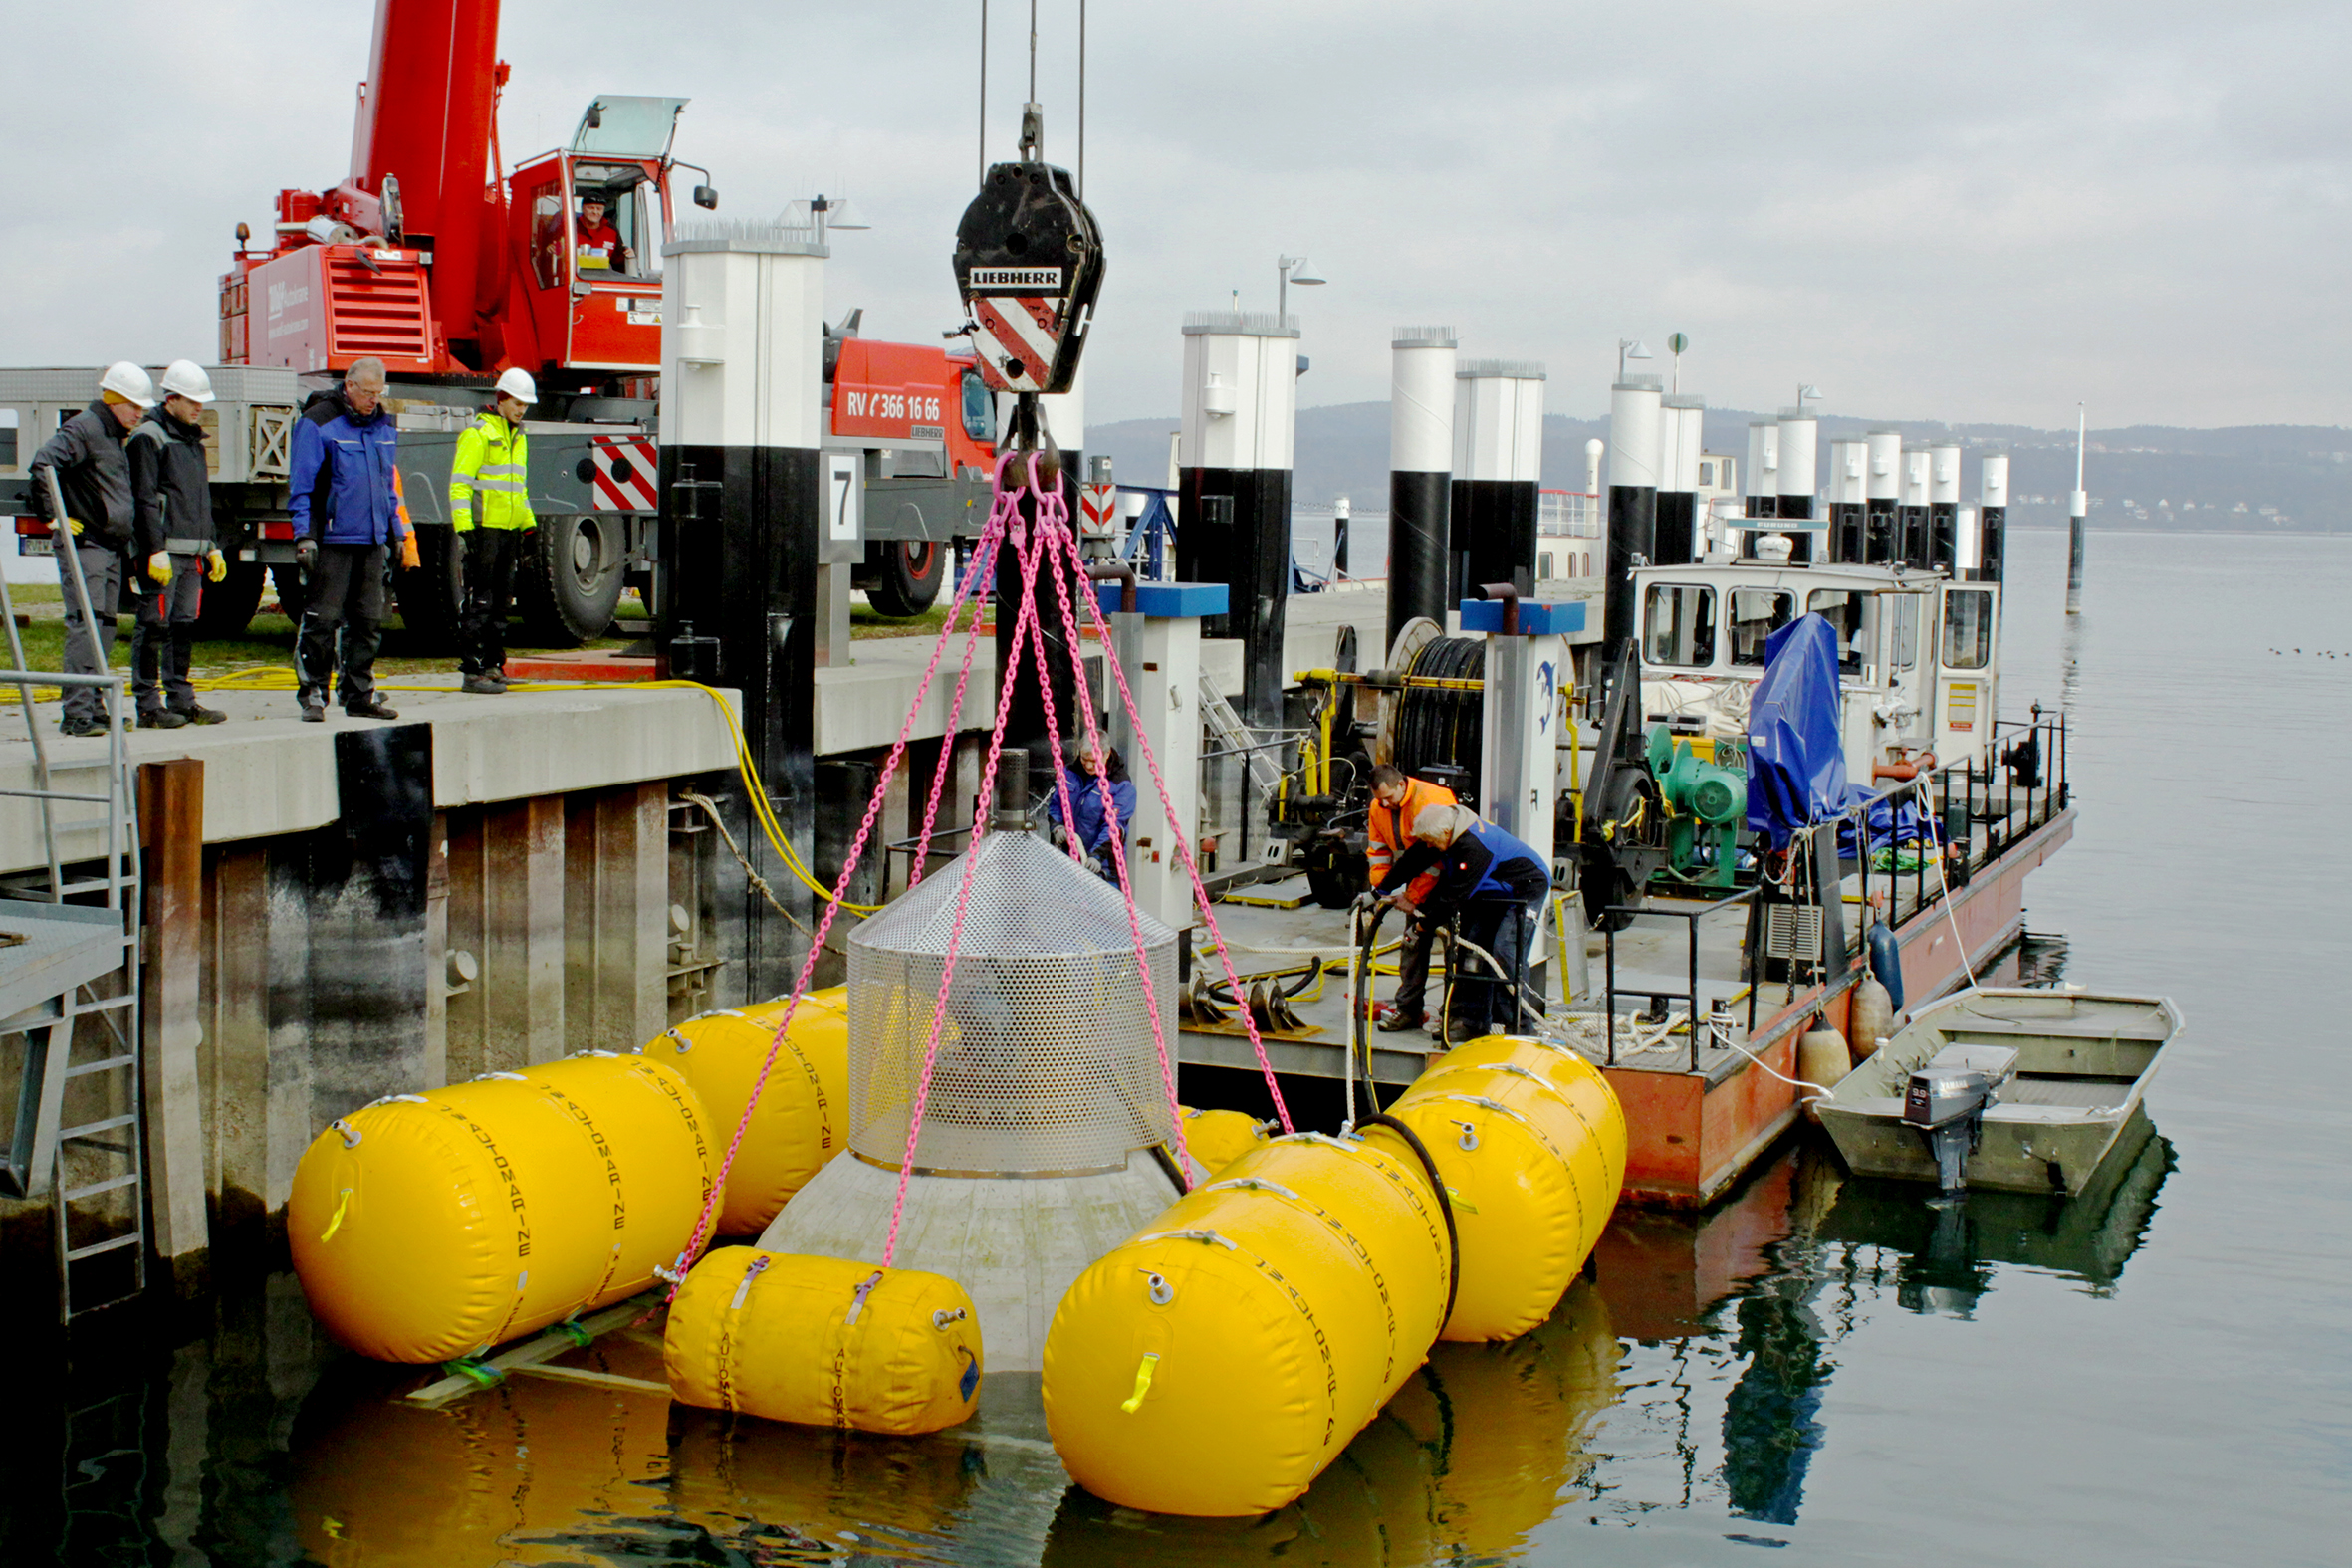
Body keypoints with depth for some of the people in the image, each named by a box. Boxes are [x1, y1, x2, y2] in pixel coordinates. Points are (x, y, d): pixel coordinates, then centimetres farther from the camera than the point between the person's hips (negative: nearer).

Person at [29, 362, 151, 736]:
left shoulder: (115, 436, 20)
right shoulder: (82, 429, -10)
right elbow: (42, 465, -24)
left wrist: (128, 531, 23)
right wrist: (53, 516, -21)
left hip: (112, 548, 10)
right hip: (84, 544, -10)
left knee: (105, 630, 10)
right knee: (84, 626, -14)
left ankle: (94, 708, 15)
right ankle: (77, 713, -18)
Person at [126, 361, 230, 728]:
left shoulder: (193, 439, 20)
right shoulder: (148, 437, -7)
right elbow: (145, 500, -13)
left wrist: (212, 547, 22)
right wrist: (156, 550, -19)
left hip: (192, 553, 8)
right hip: (162, 551, -8)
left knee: (184, 626, 9)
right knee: (154, 626, -6)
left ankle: (181, 700, 14)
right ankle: (148, 705, -3)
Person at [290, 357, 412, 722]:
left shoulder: (385, 425, 14)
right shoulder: (318, 422, -5)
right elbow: (303, 484, -7)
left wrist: (398, 533, 20)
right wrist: (304, 536, -13)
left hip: (372, 540, 6)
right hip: (332, 539, -6)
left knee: (368, 621, 7)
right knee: (322, 619, -5)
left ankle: (359, 696, 14)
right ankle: (312, 694, 3)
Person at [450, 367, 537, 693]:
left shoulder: (518, 437, 17)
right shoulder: (478, 434, -9)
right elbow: (459, 484, -13)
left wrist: (528, 525, 20)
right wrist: (464, 529, -20)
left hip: (509, 531, 8)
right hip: (482, 529, -8)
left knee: (501, 602, 12)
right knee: (478, 603, -7)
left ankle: (493, 665, 19)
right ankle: (472, 671, -5)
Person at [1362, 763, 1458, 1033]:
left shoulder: (1431, 802, -27)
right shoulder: (1378, 808, -2)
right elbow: (1378, 853, 9)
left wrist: (1412, 896, -25)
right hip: (1417, 878, 7)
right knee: (1414, 941, 6)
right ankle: (1408, 1009, 11)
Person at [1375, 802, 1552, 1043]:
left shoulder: (1475, 847, -35)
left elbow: (1455, 894, -31)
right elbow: (1412, 861, 4)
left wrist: (1424, 921, -22)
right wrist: (1381, 892, 9)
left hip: (1527, 888, -9)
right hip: (1494, 893, 9)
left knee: (1506, 951, -19)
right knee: (1474, 947, 2)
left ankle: (1514, 1025, -13)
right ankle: (1472, 1020, 6)